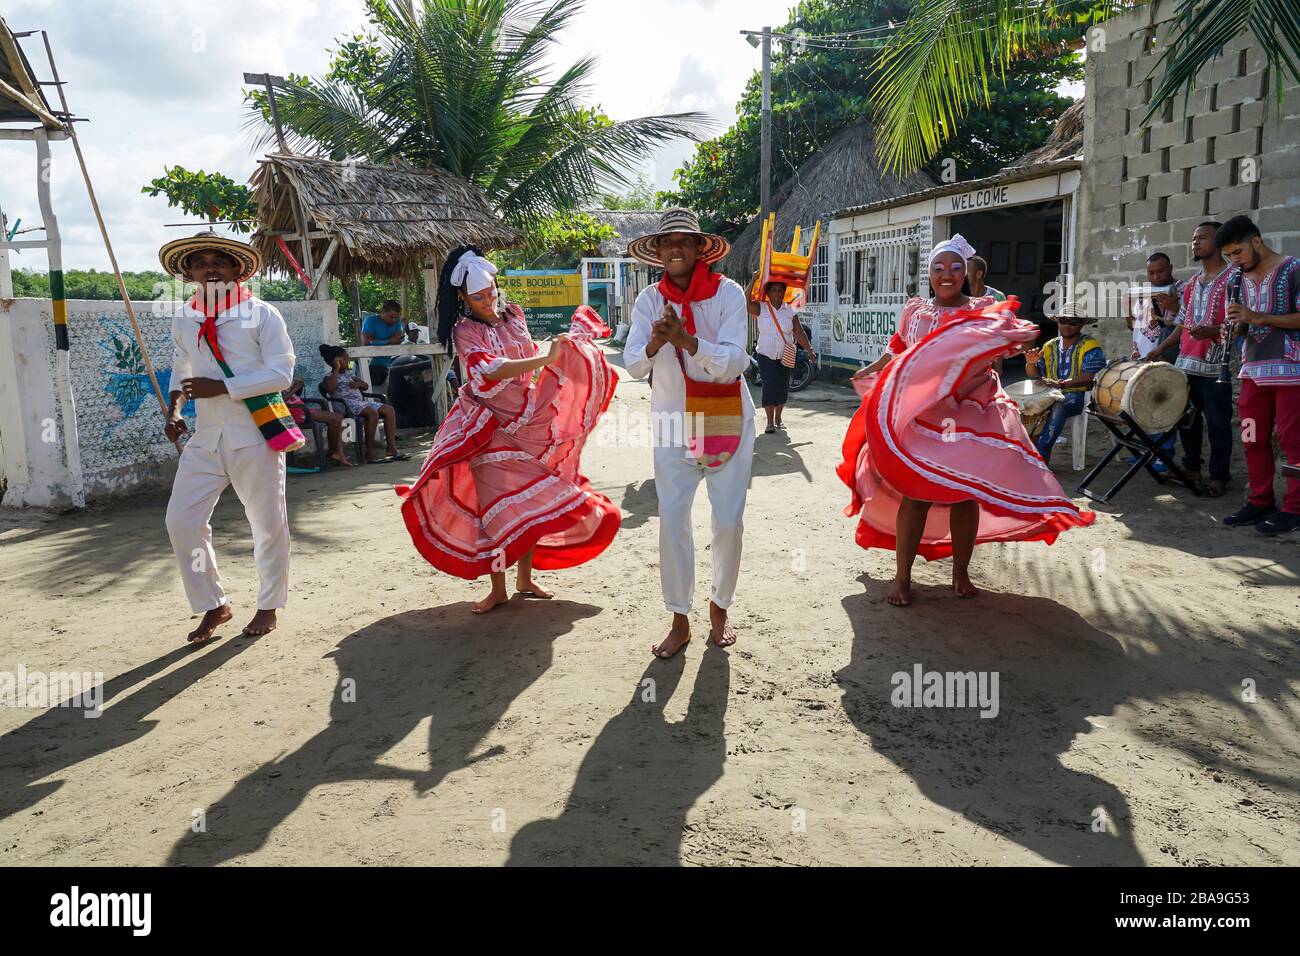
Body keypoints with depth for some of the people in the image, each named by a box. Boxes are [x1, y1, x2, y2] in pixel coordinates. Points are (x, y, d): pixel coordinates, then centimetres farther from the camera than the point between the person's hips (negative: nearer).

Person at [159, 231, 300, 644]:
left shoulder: (261, 314, -6)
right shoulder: (183, 320, 9)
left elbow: (281, 373, -12)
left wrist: (222, 387, -18)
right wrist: (173, 409, 7)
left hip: (255, 435, -4)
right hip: (205, 436, 5)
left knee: (268, 524, 4)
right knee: (181, 522, 0)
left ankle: (269, 606, 23)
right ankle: (214, 606, 17)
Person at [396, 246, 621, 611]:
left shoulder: (513, 315, 6)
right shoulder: (465, 331, -10)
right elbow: (490, 370, -27)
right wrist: (545, 359, -31)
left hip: (527, 420, 5)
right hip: (490, 427, -5)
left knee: (532, 502, 8)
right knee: (498, 505, -6)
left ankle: (525, 579, 22)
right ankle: (498, 589, 6)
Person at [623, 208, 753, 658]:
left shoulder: (727, 292, -7)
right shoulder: (649, 299, 1)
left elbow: (733, 363, -17)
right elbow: (633, 365, -7)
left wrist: (687, 340, -32)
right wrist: (655, 343, -28)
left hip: (728, 422, -1)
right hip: (673, 424, 2)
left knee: (729, 521, 5)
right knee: (671, 521, -1)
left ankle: (720, 606, 27)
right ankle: (679, 620, 13)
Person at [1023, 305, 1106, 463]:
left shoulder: (1089, 345, -3)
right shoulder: (1050, 346, 15)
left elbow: (1091, 377, -17)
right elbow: (1035, 375, 15)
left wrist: (1061, 384, -28)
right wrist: (1031, 364, -9)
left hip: (1080, 395, -5)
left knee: (1060, 406, -37)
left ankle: (1040, 455, -35)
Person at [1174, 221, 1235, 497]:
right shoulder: (1191, 284, 18)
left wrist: (1214, 331, -26)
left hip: (1215, 365, -7)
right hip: (1186, 363, 7)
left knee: (1217, 424, -2)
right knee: (1187, 419, 12)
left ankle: (1218, 476, 6)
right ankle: (1192, 467, 25)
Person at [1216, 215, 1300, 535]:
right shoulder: (1236, 279, 12)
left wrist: (1258, 317, -20)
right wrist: (1235, 323, -4)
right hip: (1253, 369, 6)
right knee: (1253, 440, 8)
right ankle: (1260, 502, 18)